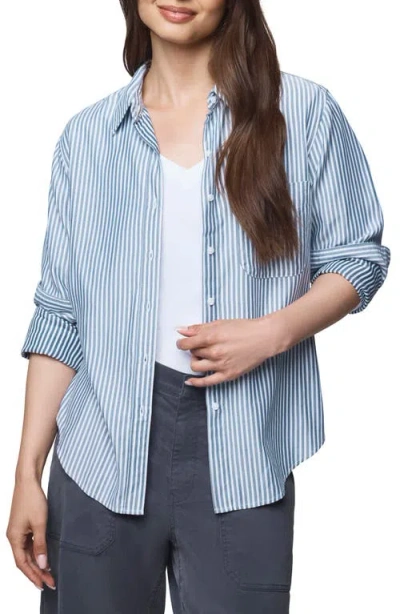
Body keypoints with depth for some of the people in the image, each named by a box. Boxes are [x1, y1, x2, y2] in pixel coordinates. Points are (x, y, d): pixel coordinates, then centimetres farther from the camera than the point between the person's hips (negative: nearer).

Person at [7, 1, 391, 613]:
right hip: (103, 453, 2)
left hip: (242, 465, -1)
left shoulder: (304, 111, 1)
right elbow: (61, 320, 7)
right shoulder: (88, 134, 7)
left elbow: (357, 257, 6)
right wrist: (28, 472, 2)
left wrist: (274, 331, -13)